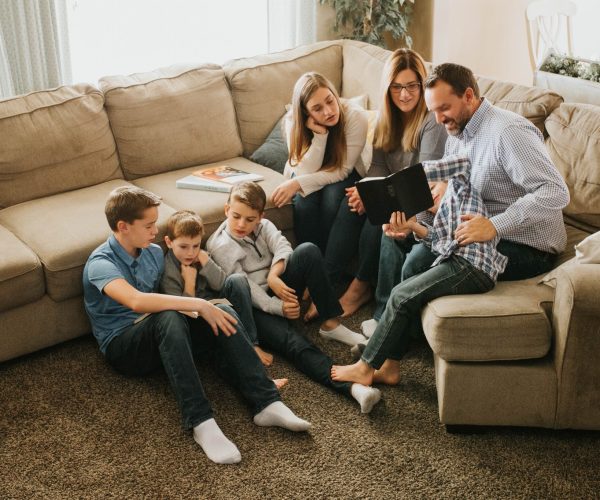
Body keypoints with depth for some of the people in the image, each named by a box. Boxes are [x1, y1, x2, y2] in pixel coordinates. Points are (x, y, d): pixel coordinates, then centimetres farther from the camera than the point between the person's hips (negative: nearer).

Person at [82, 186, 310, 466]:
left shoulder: (154, 253, 7)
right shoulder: (101, 263, -17)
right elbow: (136, 301, -36)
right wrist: (199, 304, -36)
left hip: (159, 338, 6)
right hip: (122, 346, -6)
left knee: (224, 313, -19)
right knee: (168, 318, -39)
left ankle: (266, 402, -29)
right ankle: (200, 422, -45)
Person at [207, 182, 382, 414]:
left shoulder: (263, 226, 10)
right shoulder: (220, 246, -9)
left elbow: (283, 247, -9)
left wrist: (274, 275, -29)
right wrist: (278, 307, -26)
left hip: (279, 290, 6)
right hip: (256, 307, -6)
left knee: (309, 251, -18)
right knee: (294, 343, -34)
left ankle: (331, 324, -19)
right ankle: (351, 387, -55)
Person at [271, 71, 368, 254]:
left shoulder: (356, 117, -27)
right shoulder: (293, 120, -22)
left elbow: (342, 171, -23)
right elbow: (306, 171, -25)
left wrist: (297, 183, -31)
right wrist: (319, 134, -37)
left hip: (341, 177, -1)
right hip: (306, 174, 1)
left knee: (332, 197, -32)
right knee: (305, 199, -31)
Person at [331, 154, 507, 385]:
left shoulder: (459, 184, 14)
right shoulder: (445, 212, 34)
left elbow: (462, 162, -9)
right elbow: (439, 241, 15)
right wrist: (412, 225, 1)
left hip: (470, 264, -9)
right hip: (460, 264, 9)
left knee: (402, 297, -8)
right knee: (402, 292, 7)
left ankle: (364, 368, -3)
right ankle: (390, 368, 3)